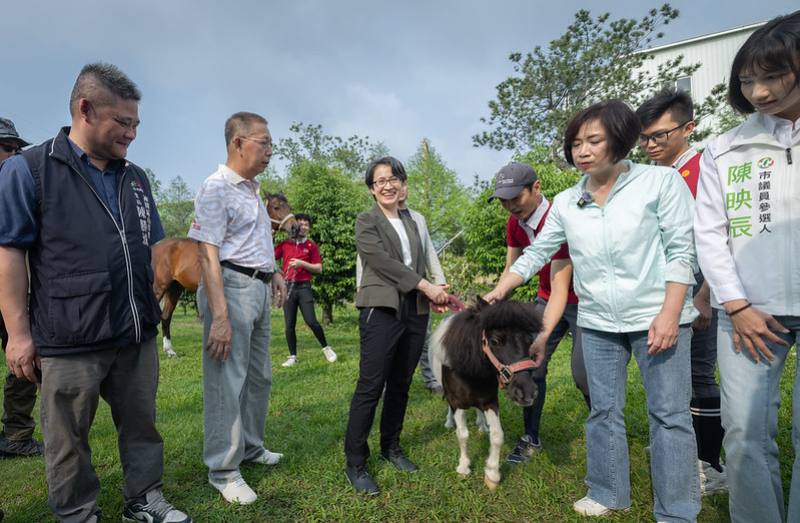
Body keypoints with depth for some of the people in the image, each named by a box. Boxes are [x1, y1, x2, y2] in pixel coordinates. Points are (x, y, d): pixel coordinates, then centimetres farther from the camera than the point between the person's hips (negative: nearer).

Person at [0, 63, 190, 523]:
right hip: (69, 342, -5)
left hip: (138, 336, 5)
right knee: (68, 441, 12)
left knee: (142, 426, 16)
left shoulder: (136, 178, 12)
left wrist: (155, 304, 15)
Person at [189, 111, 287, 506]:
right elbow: (208, 255, -20)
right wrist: (219, 316, -26)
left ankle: (251, 448, 35)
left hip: (258, 288, 9)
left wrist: (273, 271, 21)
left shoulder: (252, 188, 15)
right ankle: (223, 470, 15)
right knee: (226, 381, 0)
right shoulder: (216, 188, -13)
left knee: (258, 376, 18)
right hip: (232, 286, -9)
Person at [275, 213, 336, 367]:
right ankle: (293, 357, 15)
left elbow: (319, 269, 0)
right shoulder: (284, 244, 8)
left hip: (304, 287, -2)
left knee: (311, 321, -9)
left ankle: (326, 347, 12)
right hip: (288, 286, 2)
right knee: (289, 325, 3)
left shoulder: (312, 246, 4)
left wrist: (301, 263, -13)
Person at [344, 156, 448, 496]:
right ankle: (355, 463, 6)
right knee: (370, 388, -5)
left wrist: (433, 292, 1)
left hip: (415, 311, 6)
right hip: (382, 310, -6)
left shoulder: (411, 222, 19)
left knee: (400, 385, 12)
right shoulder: (366, 221, 1)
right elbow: (384, 261, -12)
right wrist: (426, 286, -14)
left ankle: (391, 446, 28)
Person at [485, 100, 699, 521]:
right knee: (603, 411, 13)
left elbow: (680, 251, -8)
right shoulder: (566, 203, 5)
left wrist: (670, 314, -15)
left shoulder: (661, 181, -6)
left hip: (657, 316, -4)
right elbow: (535, 254, 8)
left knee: (669, 414, 3)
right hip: (596, 323, 4)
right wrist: (497, 293, 0)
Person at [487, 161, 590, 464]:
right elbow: (511, 270, 4)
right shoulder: (515, 222, -7)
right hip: (547, 299, 6)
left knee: (583, 373, -12)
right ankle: (531, 438, 13)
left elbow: (560, 290, -33)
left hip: (582, 302, -6)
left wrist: (543, 334, -44)